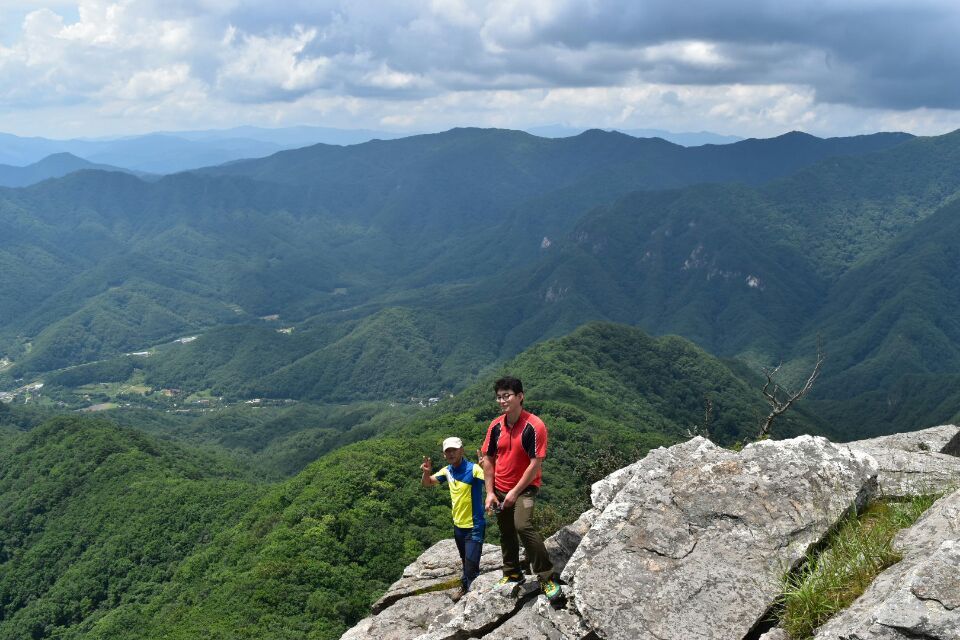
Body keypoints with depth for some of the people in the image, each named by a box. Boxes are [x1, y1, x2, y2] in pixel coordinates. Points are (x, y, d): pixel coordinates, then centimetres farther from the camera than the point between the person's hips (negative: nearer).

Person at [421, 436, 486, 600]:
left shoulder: (473, 469, -21)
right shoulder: (447, 471, 0)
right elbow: (427, 483, 13)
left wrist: (486, 469, -54)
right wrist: (426, 472, -9)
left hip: (474, 526, -7)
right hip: (458, 525, 7)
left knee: (471, 566, -10)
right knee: (465, 562, 24)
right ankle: (465, 588, 40)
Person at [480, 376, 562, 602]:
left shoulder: (534, 426, -19)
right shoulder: (495, 426, -3)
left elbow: (535, 464, -19)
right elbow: (488, 459, 6)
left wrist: (515, 492, -17)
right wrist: (490, 492, -1)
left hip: (525, 488, -6)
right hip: (500, 489, 6)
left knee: (523, 526, -25)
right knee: (506, 532, 16)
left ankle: (547, 577, -18)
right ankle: (512, 573, 36)